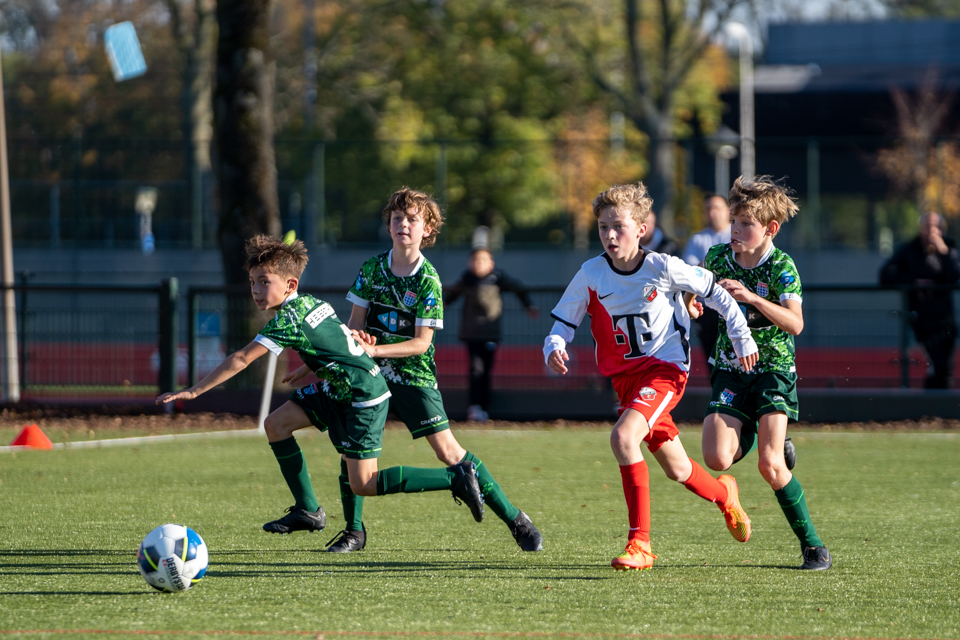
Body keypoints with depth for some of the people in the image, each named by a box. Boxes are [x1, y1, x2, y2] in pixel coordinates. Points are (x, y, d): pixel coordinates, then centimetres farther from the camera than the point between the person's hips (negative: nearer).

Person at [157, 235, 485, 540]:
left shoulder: (288, 320, -22)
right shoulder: (311, 303, 3)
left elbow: (240, 360, -25)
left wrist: (193, 391, -24)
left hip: (364, 395, -10)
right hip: (337, 389, 10)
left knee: (363, 484, -7)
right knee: (276, 424, 4)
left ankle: (456, 477, -2)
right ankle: (308, 510, 12)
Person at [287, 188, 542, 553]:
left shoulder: (427, 281, -10)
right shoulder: (372, 269, 1)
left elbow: (422, 342, -12)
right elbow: (355, 323, 6)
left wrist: (375, 349, -22)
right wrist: (357, 338, -18)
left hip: (414, 375, -3)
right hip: (372, 373, 3)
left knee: (448, 451, -9)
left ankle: (514, 519, 1)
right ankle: (353, 533, 5)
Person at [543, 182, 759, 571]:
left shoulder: (663, 268, -13)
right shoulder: (591, 275, -5)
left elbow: (713, 291, 1)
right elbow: (564, 320, 2)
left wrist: (741, 337, 2)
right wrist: (554, 346, -20)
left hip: (666, 367, -5)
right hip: (625, 376, 5)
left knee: (623, 437, -29)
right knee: (677, 470, 13)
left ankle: (639, 542, -24)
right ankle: (723, 494, 49)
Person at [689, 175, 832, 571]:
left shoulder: (782, 268, -13)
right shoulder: (718, 257, -1)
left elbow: (795, 323, -24)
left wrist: (752, 298, -33)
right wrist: (693, 301, 2)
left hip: (773, 367, -4)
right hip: (730, 368, 4)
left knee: (770, 466, -18)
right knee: (716, 459, -15)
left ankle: (812, 545, -3)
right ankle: (754, 435, 21)